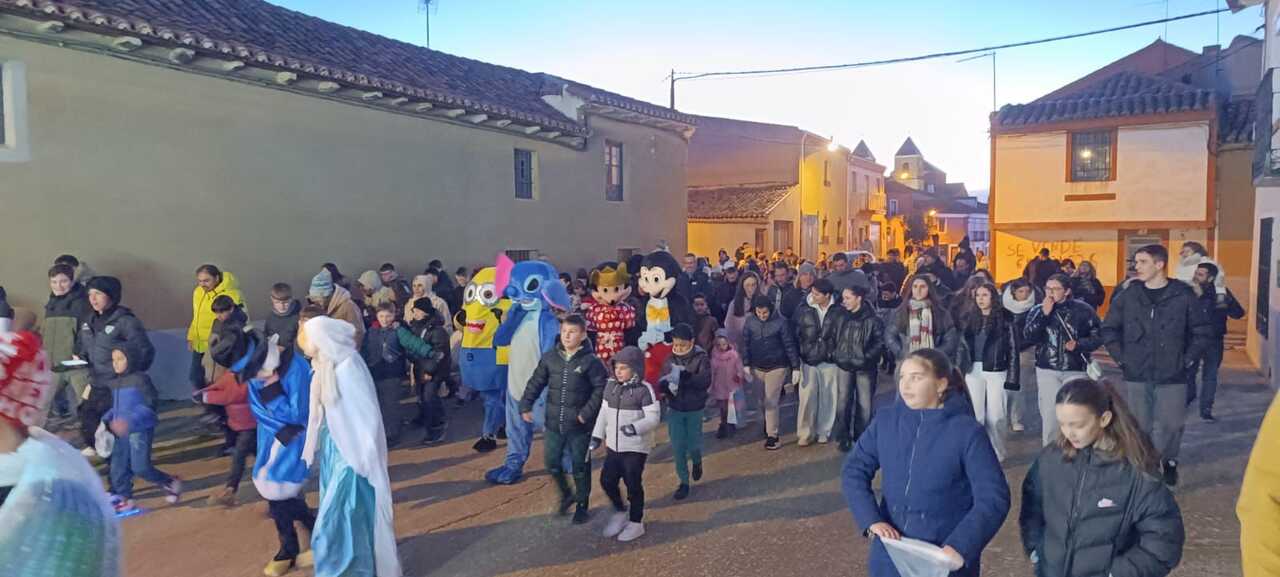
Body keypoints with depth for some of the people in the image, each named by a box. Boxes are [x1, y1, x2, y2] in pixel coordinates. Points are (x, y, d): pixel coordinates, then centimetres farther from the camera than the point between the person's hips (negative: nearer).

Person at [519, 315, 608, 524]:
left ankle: (582, 506, 28)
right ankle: (566, 494, 38)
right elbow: (536, 383, 7)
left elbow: (601, 388, -12)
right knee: (552, 462, 11)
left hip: (579, 426, -4)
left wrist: (587, 413, -16)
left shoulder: (590, 361, -12)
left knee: (580, 467, 9)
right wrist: (526, 406, 1)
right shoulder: (550, 358, 0)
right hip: (554, 423, 4)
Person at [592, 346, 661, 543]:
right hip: (614, 446, 6)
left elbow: (654, 418, -19)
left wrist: (635, 427, -33)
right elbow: (604, 412, 12)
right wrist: (597, 434, 10)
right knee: (607, 481, 8)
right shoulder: (611, 385, 3)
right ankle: (620, 511, 34)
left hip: (636, 447, -6)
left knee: (633, 485, 3)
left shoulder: (644, 390, -15)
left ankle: (636, 523, 21)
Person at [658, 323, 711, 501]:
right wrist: (666, 384, -29)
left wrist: (684, 375, -40)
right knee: (677, 447, 5)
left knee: (693, 445, 6)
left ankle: (697, 462, 41)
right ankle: (683, 482, 20)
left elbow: (706, 381, -27)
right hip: (675, 410, 3)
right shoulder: (670, 359, -3)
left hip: (694, 410, -2)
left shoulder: (701, 358, -13)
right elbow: (661, 382, -5)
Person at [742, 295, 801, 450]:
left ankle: (772, 436, 7)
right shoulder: (750, 322, -5)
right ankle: (769, 423, 41)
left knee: (771, 402, -4)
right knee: (759, 401, 14)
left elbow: (789, 345, -10)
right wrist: (746, 365, -6)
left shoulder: (780, 322, -14)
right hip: (757, 367, 4)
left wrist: (796, 367, -11)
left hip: (776, 367, -4)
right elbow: (745, 344, 0)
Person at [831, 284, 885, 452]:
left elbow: (879, 343, -7)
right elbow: (834, 338, 14)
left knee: (864, 405, 4)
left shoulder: (872, 319, -7)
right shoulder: (841, 317, 4)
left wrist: (866, 358, -13)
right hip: (844, 366, 3)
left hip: (865, 368, -3)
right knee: (843, 403, 0)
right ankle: (843, 438, 12)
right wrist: (835, 355, 3)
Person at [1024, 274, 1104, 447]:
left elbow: (1098, 336, 2)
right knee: (1049, 414, 2)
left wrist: (1078, 344, -14)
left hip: (1076, 371, -1)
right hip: (1047, 371, 1)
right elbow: (1028, 336, -10)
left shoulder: (1083, 309, -2)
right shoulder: (1038, 310, 2)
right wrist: (1044, 314, -16)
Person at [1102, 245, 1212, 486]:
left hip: (1172, 377, -1)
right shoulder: (1128, 296, 0)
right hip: (1136, 376, 1)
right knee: (1139, 427, 7)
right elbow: (1109, 329, 10)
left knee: (1171, 425, 4)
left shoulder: (1183, 295, -4)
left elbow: (1204, 331, 3)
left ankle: (1169, 463, 29)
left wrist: (1187, 359, -2)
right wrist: (1121, 358, 2)